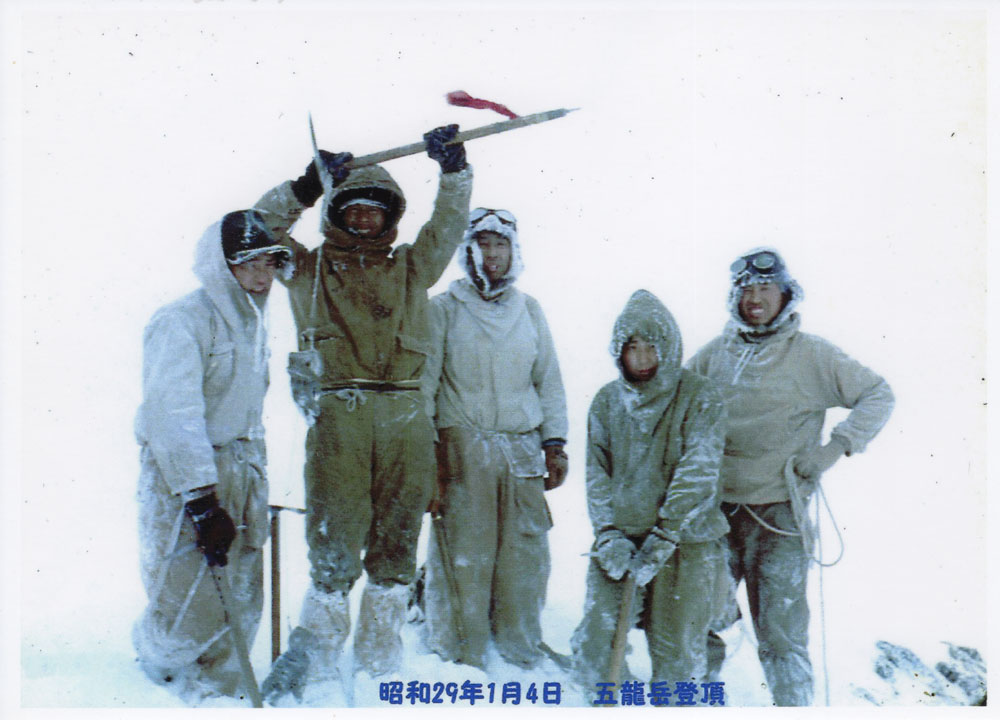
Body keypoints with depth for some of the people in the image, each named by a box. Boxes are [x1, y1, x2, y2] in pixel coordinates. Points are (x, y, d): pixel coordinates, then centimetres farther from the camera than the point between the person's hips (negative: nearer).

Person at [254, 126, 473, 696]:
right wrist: (308, 185, -3)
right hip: (339, 412, -2)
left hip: (406, 414, 3)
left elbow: (449, 226, 17)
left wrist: (454, 170, 2)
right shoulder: (309, 269, 17)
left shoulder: (411, 268, 22)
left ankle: (380, 657, 15)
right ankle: (316, 650, 6)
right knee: (335, 538, -7)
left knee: (397, 539, 5)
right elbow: (262, 226, 8)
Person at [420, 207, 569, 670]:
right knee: (463, 554, -3)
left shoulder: (529, 310, 14)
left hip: (522, 449, 3)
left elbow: (549, 381, 16)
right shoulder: (445, 308, 3)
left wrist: (554, 444, 9)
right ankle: (459, 657, 10)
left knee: (525, 552, 5)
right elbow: (424, 381, 0)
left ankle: (520, 653, 19)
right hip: (462, 446, -3)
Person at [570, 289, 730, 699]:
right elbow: (597, 475, 8)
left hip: (684, 541, -3)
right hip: (620, 541, 3)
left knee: (675, 658, -1)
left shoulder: (699, 399, -5)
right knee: (593, 651, -2)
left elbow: (697, 476, -11)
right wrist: (609, 535, -6)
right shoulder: (606, 402, 7)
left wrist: (661, 541, -16)